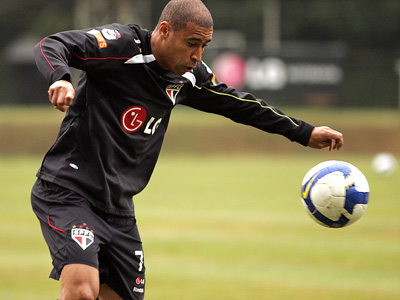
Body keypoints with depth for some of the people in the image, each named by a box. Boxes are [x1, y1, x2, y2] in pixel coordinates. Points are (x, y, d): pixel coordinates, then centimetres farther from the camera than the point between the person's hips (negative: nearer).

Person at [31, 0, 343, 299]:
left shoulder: (188, 75, 7)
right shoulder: (122, 44, -14)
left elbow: (239, 104, 22)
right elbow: (51, 47, -24)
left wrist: (304, 133, 24)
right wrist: (60, 79, -46)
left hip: (118, 209, 8)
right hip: (68, 193, -8)